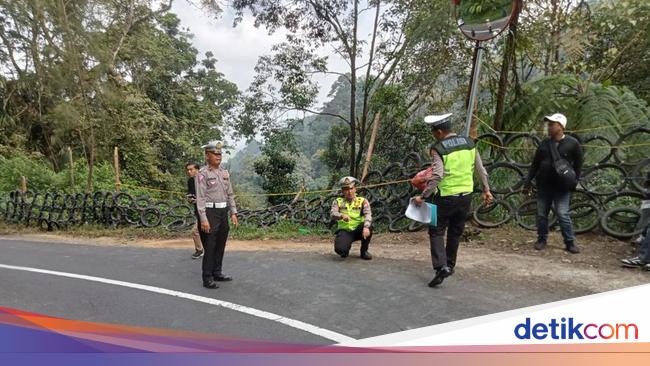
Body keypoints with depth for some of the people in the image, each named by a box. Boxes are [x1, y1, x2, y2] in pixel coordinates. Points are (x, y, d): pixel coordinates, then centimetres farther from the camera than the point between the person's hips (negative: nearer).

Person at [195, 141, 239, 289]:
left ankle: (217, 273, 24)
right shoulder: (202, 174, -8)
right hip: (210, 212, -7)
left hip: (223, 212, 7)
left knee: (221, 245, 12)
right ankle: (207, 278, 4)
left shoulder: (224, 173, 12)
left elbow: (230, 194, 15)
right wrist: (203, 219, -18)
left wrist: (233, 213, 8)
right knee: (209, 247, -4)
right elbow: (200, 198, -13)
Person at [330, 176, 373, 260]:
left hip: (358, 230, 1)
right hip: (344, 231, -1)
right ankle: (346, 248, 11)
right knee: (340, 249, -30)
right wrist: (342, 215, -38)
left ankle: (364, 251, -6)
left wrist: (366, 227, -39)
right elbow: (333, 214, -15)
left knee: (368, 226, -32)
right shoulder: (338, 201, 3)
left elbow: (368, 215, -18)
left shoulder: (363, 201, -1)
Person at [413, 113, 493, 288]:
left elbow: (437, 176, -23)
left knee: (436, 232, 3)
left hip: (445, 196, -6)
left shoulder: (438, 149, -14)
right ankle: (450, 265, 30)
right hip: (466, 195, 6)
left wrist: (423, 197, -20)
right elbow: (481, 170, 8)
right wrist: (486, 190, 17)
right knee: (455, 232, 18)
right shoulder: (469, 143, 4)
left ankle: (441, 267, -11)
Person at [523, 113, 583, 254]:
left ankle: (570, 242, 6)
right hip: (543, 185, 4)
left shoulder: (572, 143, -2)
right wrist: (528, 181, 9)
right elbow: (535, 164, 11)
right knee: (542, 214, 7)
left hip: (562, 187, -4)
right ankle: (542, 239, 21)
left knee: (563, 215, -7)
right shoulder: (544, 143, 8)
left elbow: (578, 164, 3)